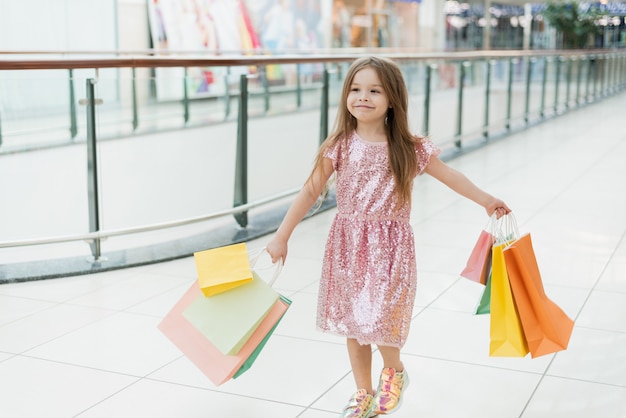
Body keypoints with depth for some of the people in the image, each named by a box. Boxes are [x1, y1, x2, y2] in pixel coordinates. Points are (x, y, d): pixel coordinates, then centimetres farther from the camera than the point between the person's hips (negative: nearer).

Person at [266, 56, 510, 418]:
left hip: (390, 247, -2)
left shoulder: (410, 149, -7)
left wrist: (486, 201, 12)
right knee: (353, 324, 11)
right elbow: (311, 192, -3)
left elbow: (450, 175, 7)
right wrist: (282, 236, -3)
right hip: (347, 244, 2)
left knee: (379, 321, -9)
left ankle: (395, 370, 26)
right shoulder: (340, 146, -6)